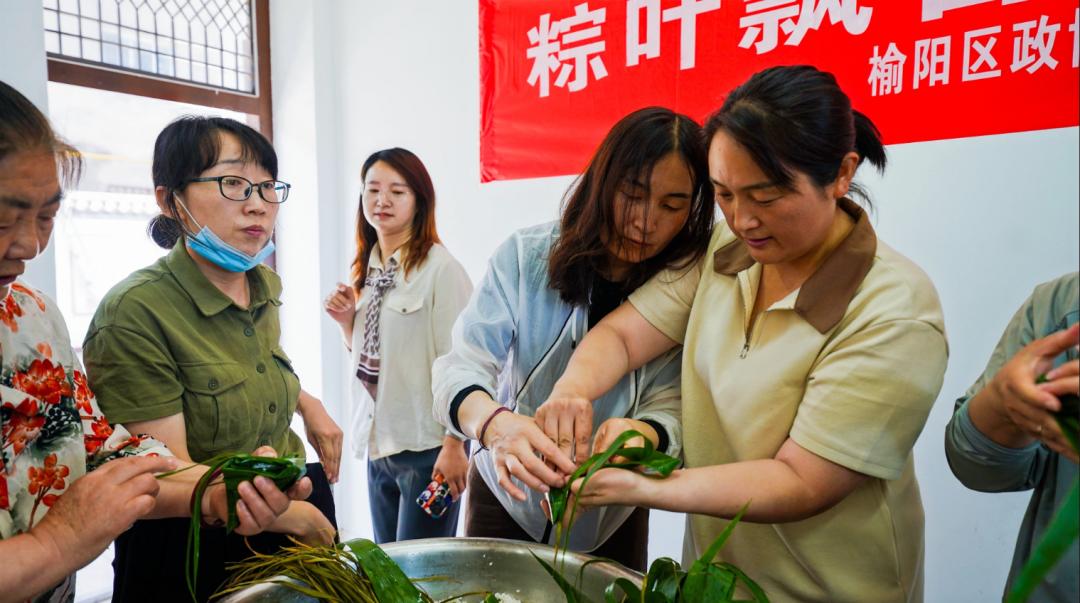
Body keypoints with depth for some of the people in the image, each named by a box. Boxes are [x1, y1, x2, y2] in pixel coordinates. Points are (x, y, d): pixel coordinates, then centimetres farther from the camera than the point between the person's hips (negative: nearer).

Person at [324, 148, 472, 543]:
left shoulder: (440, 268, -14)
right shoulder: (367, 270, 8)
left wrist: (454, 446, -15)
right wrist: (347, 322, -1)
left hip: (426, 447, -7)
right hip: (378, 442, 7)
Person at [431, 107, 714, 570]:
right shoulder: (526, 256, -16)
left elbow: (671, 410, -18)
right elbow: (460, 367, -21)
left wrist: (638, 433, -41)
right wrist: (496, 422, -43)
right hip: (506, 497, -1)